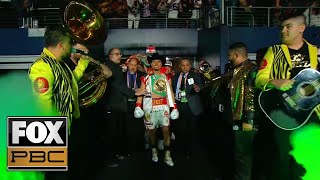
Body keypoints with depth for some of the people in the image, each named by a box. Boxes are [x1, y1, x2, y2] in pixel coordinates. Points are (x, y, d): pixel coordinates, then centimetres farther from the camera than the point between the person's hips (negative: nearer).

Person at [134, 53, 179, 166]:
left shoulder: (166, 77, 10)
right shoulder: (146, 78, 5)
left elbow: (170, 93, 8)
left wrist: (174, 108, 2)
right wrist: (138, 106, -13)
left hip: (164, 106, 1)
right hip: (150, 107, -1)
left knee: (166, 129, -6)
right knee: (152, 130, 6)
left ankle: (167, 155, -1)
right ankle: (154, 151, 25)